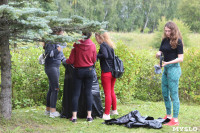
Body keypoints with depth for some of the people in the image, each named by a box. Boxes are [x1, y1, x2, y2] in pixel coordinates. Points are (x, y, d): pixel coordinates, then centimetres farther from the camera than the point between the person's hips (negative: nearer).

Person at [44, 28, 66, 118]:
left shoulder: (57, 43, 18)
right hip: (51, 67, -10)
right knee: (55, 88, -13)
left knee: (51, 89, 12)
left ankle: (48, 109, 19)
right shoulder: (50, 42, -11)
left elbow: (61, 55, 26)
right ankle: (53, 111, -13)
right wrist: (57, 50, -21)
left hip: (56, 67, 10)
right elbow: (48, 53, -21)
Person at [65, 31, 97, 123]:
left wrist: (66, 61, 14)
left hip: (78, 70, -1)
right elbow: (94, 60, 5)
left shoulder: (76, 44, -10)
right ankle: (89, 116, 8)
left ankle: (74, 117, 2)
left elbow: (71, 60, -7)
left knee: (76, 93, 4)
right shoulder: (92, 45, -4)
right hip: (89, 70, 1)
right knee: (88, 93, 8)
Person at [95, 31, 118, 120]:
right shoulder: (110, 45, 13)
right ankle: (114, 110, 31)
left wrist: (96, 55, -14)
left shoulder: (103, 45, -12)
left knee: (107, 93, -5)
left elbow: (105, 55, -27)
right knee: (111, 91, 20)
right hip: (113, 71, 8)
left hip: (106, 72, -8)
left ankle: (106, 114, -1)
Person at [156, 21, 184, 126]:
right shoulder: (165, 40, 10)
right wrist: (158, 54, -10)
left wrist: (168, 62, -22)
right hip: (166, 68, 8)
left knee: (174, 94, -5)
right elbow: (159, 53, 14)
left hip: (174, 68, -8)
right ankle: (168, 116, 26)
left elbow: (180, 58, -13)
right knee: (165, 93, 14)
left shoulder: (177, 41, -10)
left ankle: (175, 120, 1)